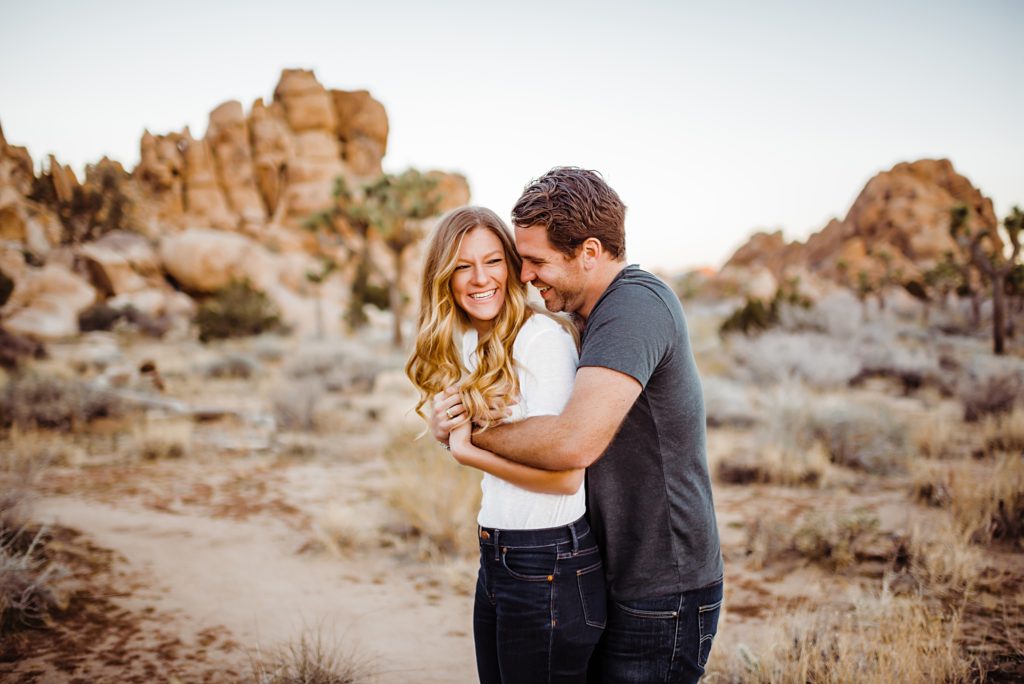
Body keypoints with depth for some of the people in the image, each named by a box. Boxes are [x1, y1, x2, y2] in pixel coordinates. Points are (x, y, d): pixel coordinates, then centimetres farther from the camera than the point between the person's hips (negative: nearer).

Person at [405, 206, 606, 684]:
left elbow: (565, 475, -20)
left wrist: (467, 451, -11)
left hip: (551, 568, -8)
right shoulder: (470, 344, 11)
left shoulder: (543, 337, -16)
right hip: (496, 557, 8)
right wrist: (458, 424, 0)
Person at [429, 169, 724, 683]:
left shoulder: (636, 304, -23)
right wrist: (450, 412, -7)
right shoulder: (597, 315, 10)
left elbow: (575, 442, -35)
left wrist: (473, 430, -19)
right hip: (622, 580, 9)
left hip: (661, 598, -9)